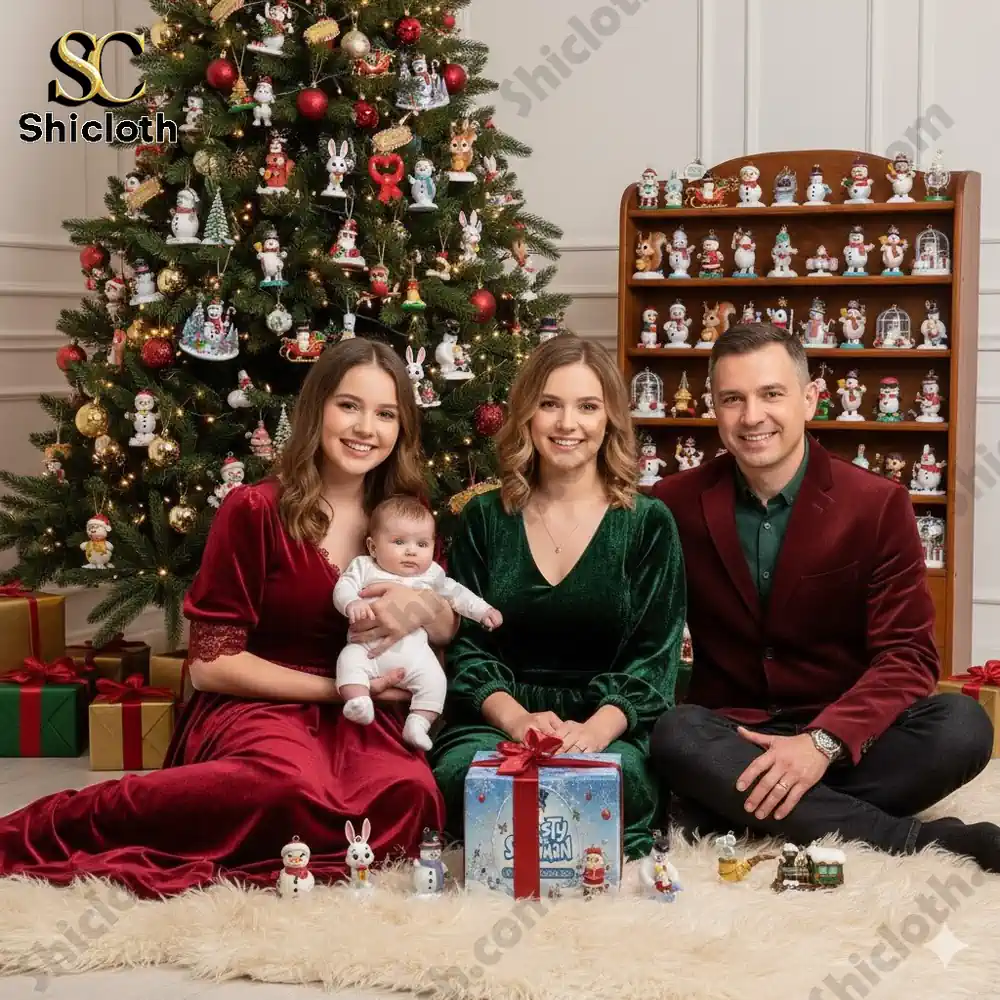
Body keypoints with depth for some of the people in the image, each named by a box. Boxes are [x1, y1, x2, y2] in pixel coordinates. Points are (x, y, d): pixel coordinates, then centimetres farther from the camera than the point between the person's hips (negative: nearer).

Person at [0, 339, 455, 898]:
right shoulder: (254, 512, -4)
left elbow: (450, 633, 16)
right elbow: (212, 662, -5)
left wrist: (420, 611, -8)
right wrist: (335, 688, -10)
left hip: (362, 719, 4)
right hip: (256, 706, -4)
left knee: (410, 798, -34)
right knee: (295, 786, -42)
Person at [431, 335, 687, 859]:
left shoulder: (648, 525, 6)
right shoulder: (483, 520, 11)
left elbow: (654, 658, 0)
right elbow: (464, 646, 6)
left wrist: (595, 731, -20)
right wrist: (517, 719, -15)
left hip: (612, 729, -1)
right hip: (497, 720, 1)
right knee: (464, 772, -35)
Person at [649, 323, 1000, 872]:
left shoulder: (878, 506, -4)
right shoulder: (675, 505, 0)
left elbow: (908, 655, -9)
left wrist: (824, 742, -24)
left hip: (844, 740, 0)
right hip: (727, 736, 1)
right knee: (674, 738, -33)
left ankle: (724, 818, -26)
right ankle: (919, 843, -29)